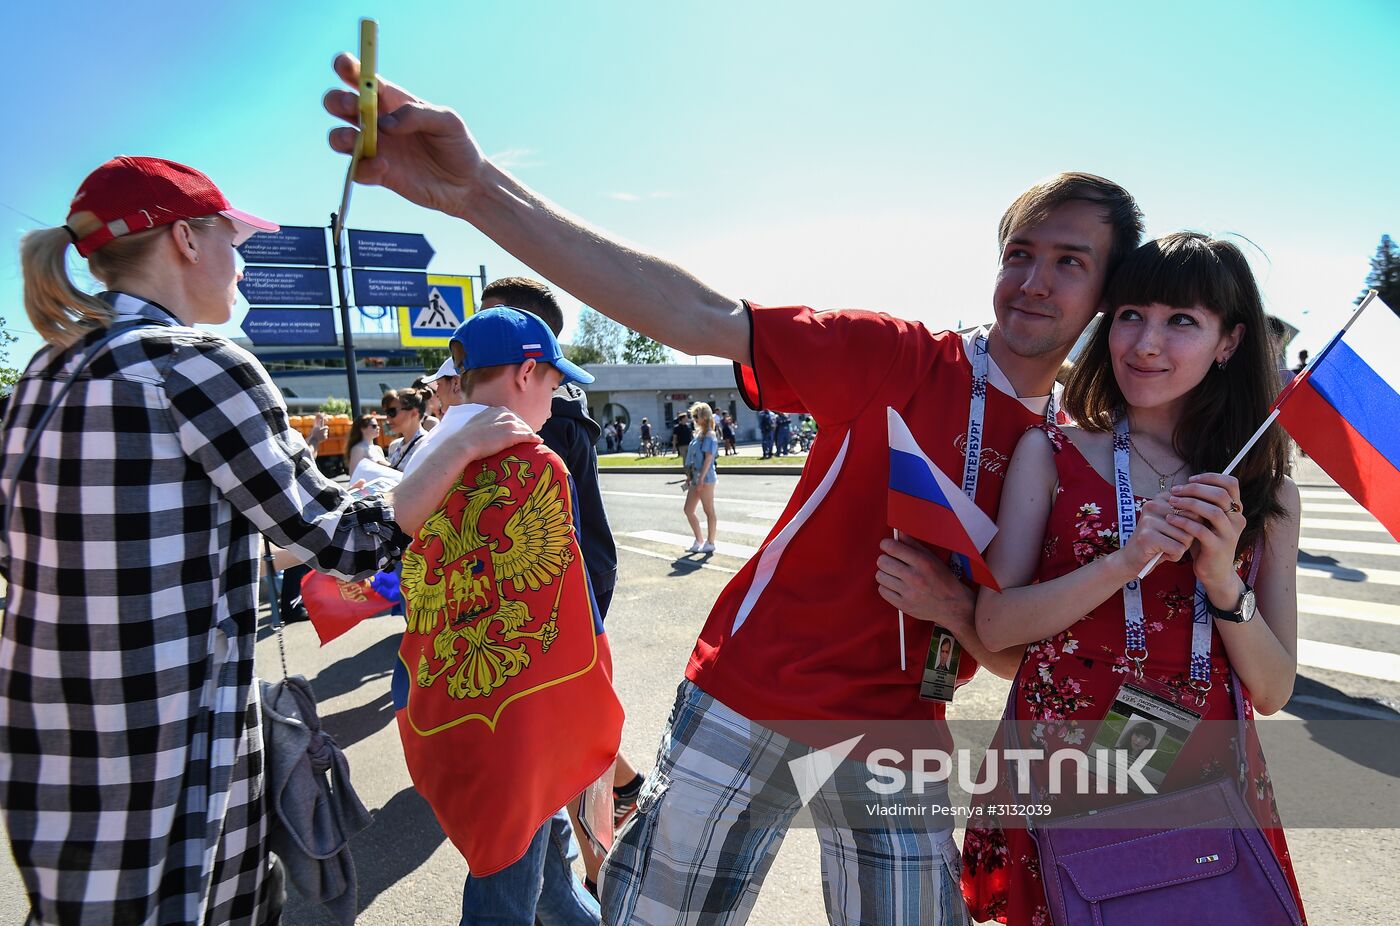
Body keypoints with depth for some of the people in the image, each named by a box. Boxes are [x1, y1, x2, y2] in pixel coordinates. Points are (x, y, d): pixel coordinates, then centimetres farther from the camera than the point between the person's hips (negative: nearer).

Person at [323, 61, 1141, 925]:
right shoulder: (902, 360, -10)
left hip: (897, 743, 3)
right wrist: (479, 188, -30)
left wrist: (954, 609, -19)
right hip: (747, 705, -2)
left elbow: (1019, 656, 6)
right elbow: (705, 318, -22)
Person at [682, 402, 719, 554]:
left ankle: (710, 543, 11)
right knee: (688, 510, 11)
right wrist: (689, 476, 18)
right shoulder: (698, 434, 14)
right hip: (696, 477, 10)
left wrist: (701, 479, -21)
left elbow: (708, 459, -18)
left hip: (705, 478, -10)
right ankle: (699, 540, 21)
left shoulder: (709, 436, -12)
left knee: (709, 511, 1)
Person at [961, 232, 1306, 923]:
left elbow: (1273, 692, 1)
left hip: (1206, 785, 2)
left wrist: (1224, 580, -16)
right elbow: (995, 625, -11)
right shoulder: (1051, 453, -5)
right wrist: (1124, 562, -22)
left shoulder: (1266, 490, 2)